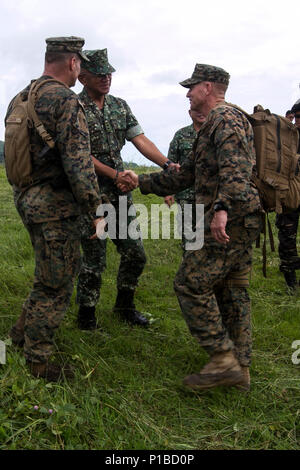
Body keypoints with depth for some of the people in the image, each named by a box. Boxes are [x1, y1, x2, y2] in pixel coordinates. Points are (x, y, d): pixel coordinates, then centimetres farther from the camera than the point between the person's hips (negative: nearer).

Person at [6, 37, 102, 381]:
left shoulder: (20, 99, 12)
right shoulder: (65, 101, -17)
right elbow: (79, 163, -22)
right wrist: (95, 211, -15)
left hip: (26, 199, 9)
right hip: (54, 205, -9)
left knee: (53, 276, 25)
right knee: (55, 287, 3)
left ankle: (22, 332, 36)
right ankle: (37, 362, 15)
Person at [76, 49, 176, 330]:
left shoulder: (119, 106, 11)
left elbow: (140, 140, 5)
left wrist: (167, 164, -9)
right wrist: (115, 174, -20)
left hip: (119, 192, 6)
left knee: (135, 254, 11)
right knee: (94, 260, -1)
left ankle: (124, 306, 30)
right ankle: (86, 316, 18)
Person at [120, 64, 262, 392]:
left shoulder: (225, 118, -7)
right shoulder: (211, 127, 26)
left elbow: (236, 166, -26)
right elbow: (184, 177, 28)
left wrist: (222, 207, -39)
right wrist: (142, 182, 26)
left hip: (227, 221, -10)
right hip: (240, 223, 10)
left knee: (191, 284, -8)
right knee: (231, 291, 12)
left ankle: (223, 360, -5)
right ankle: (240, 369, 19)